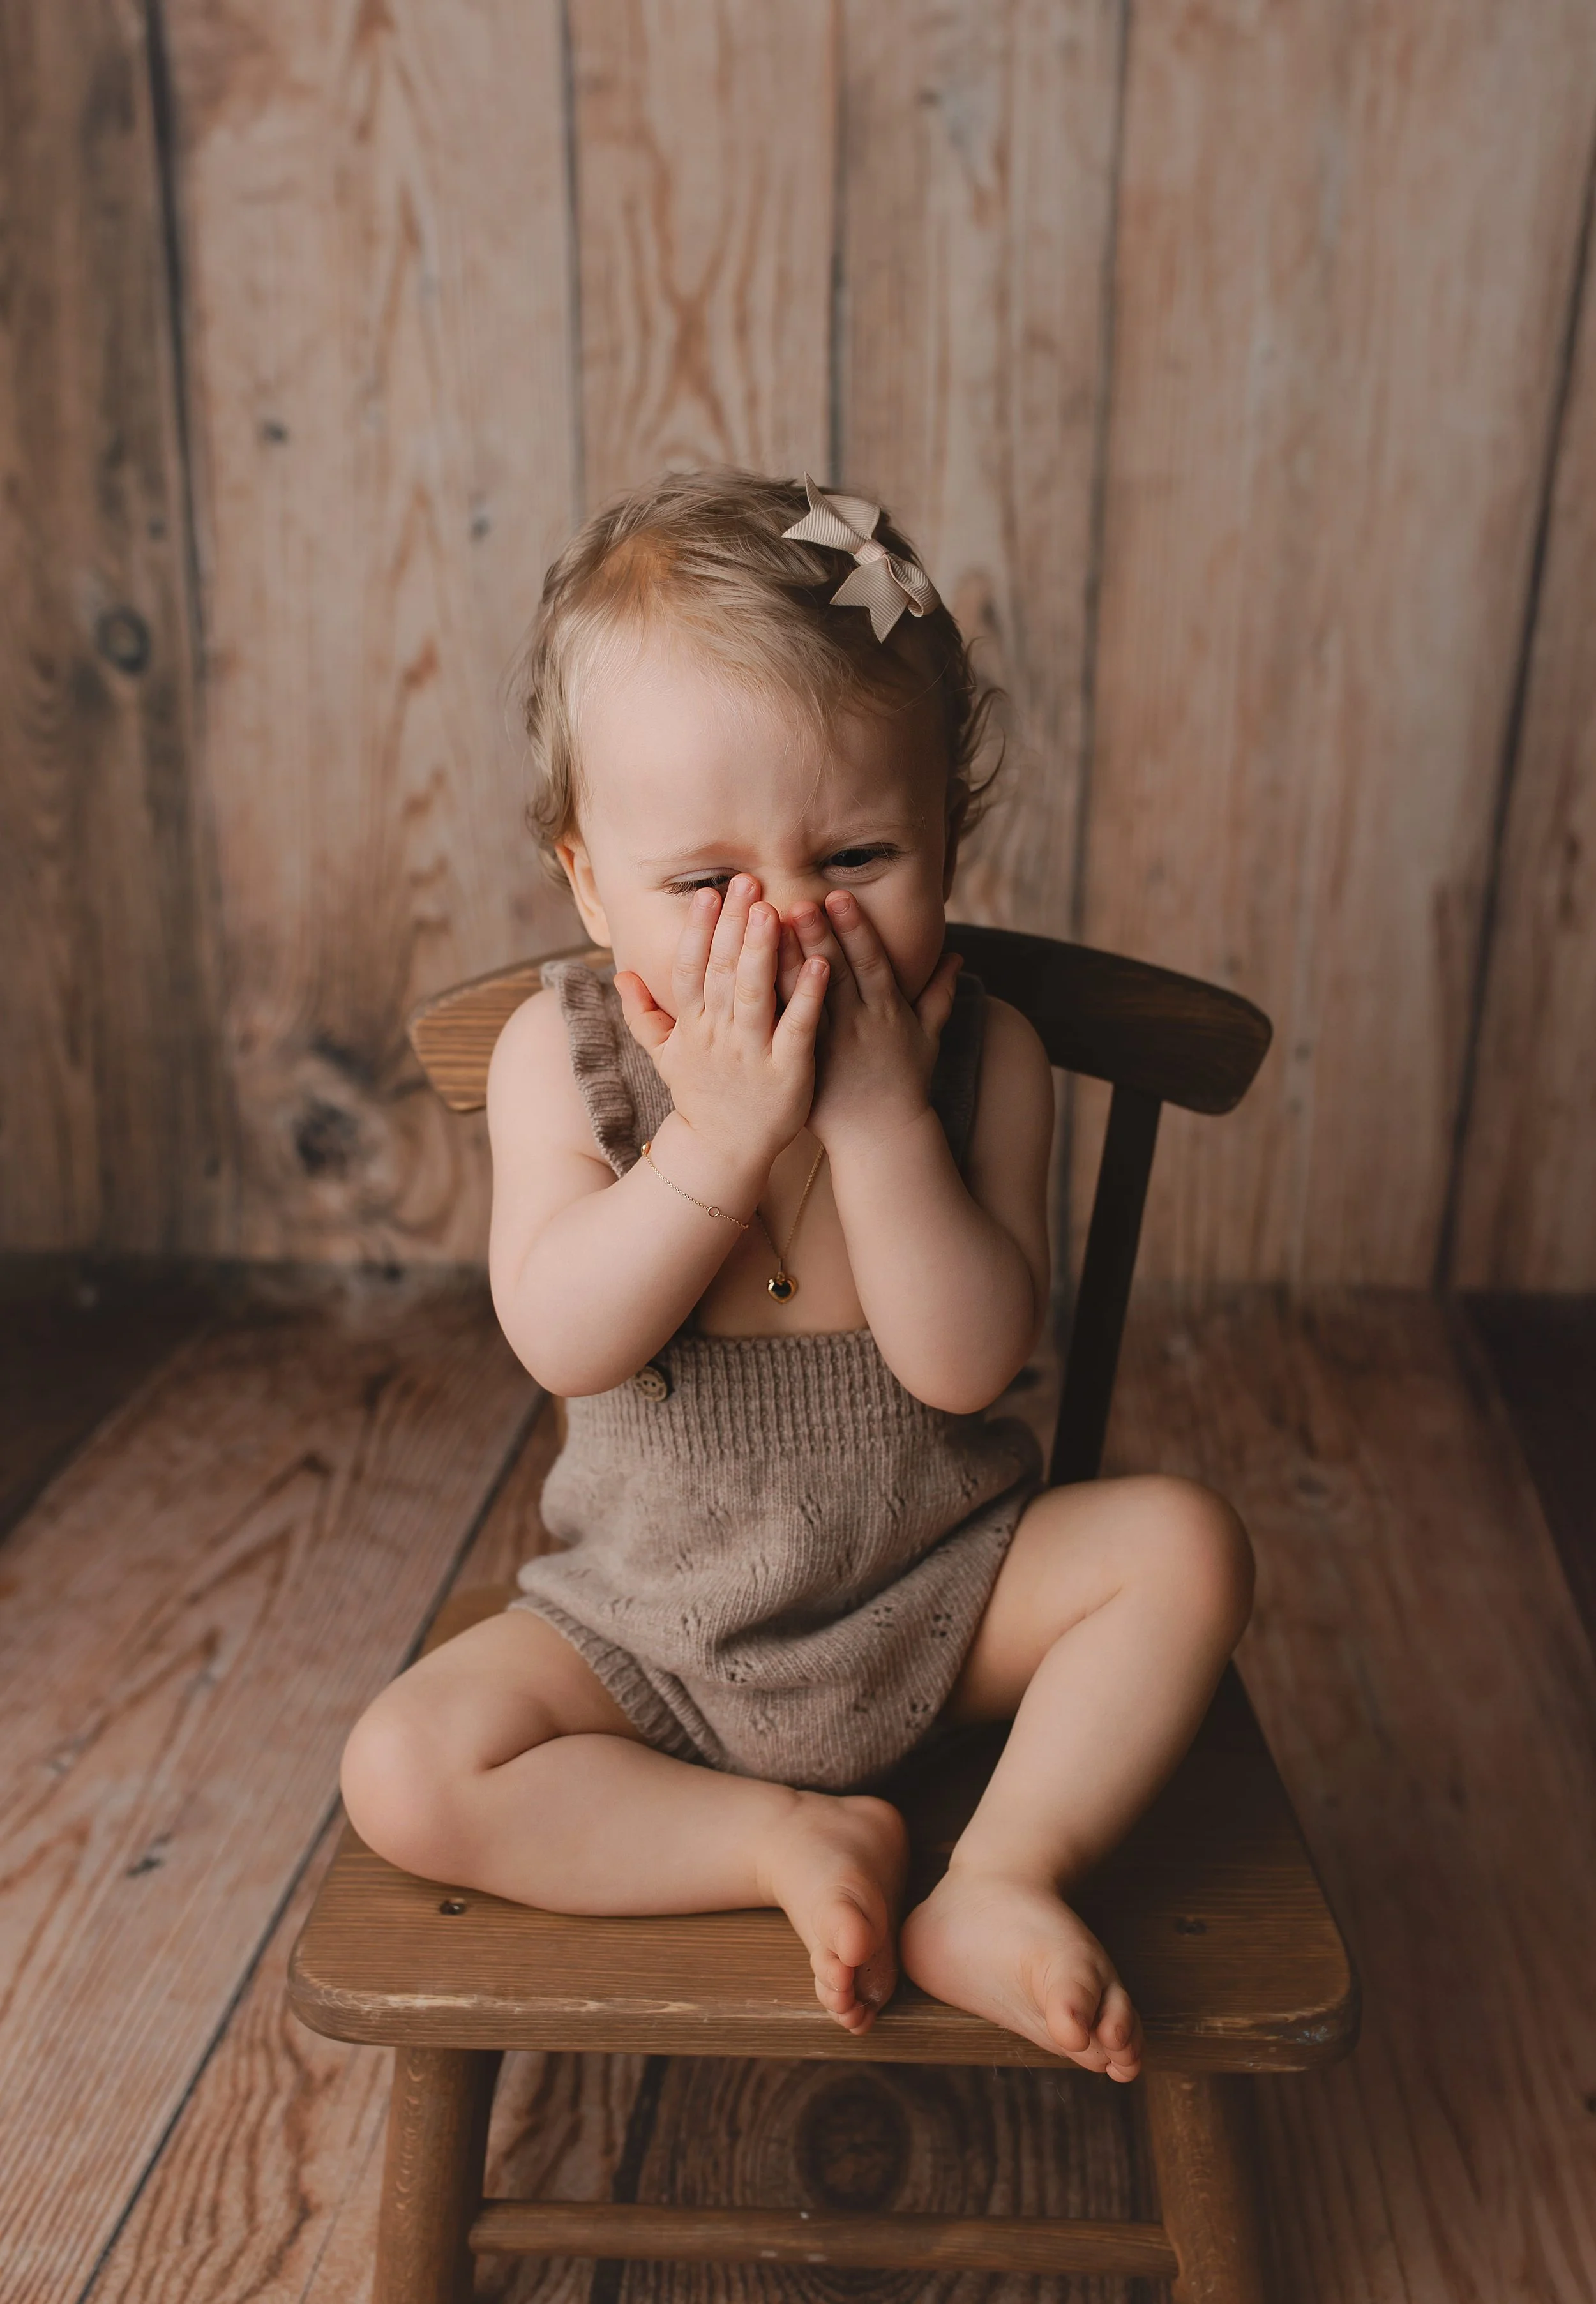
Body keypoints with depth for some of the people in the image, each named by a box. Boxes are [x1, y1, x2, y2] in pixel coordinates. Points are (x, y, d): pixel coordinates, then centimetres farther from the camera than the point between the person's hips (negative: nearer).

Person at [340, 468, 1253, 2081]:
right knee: (405, 1775, -16)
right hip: (653, 1623, 1)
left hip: (942, 1586, 0)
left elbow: (966, 1362, -22)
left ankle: (1000, 1883, -11)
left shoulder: (975, 1053, -15)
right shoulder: (562, 1054, -13)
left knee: (1185, 1544, -19)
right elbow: (563, 1340, -24)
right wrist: (724, 1135, -35)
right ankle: (793, 1840, -9)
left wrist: (877, 1118, -33)